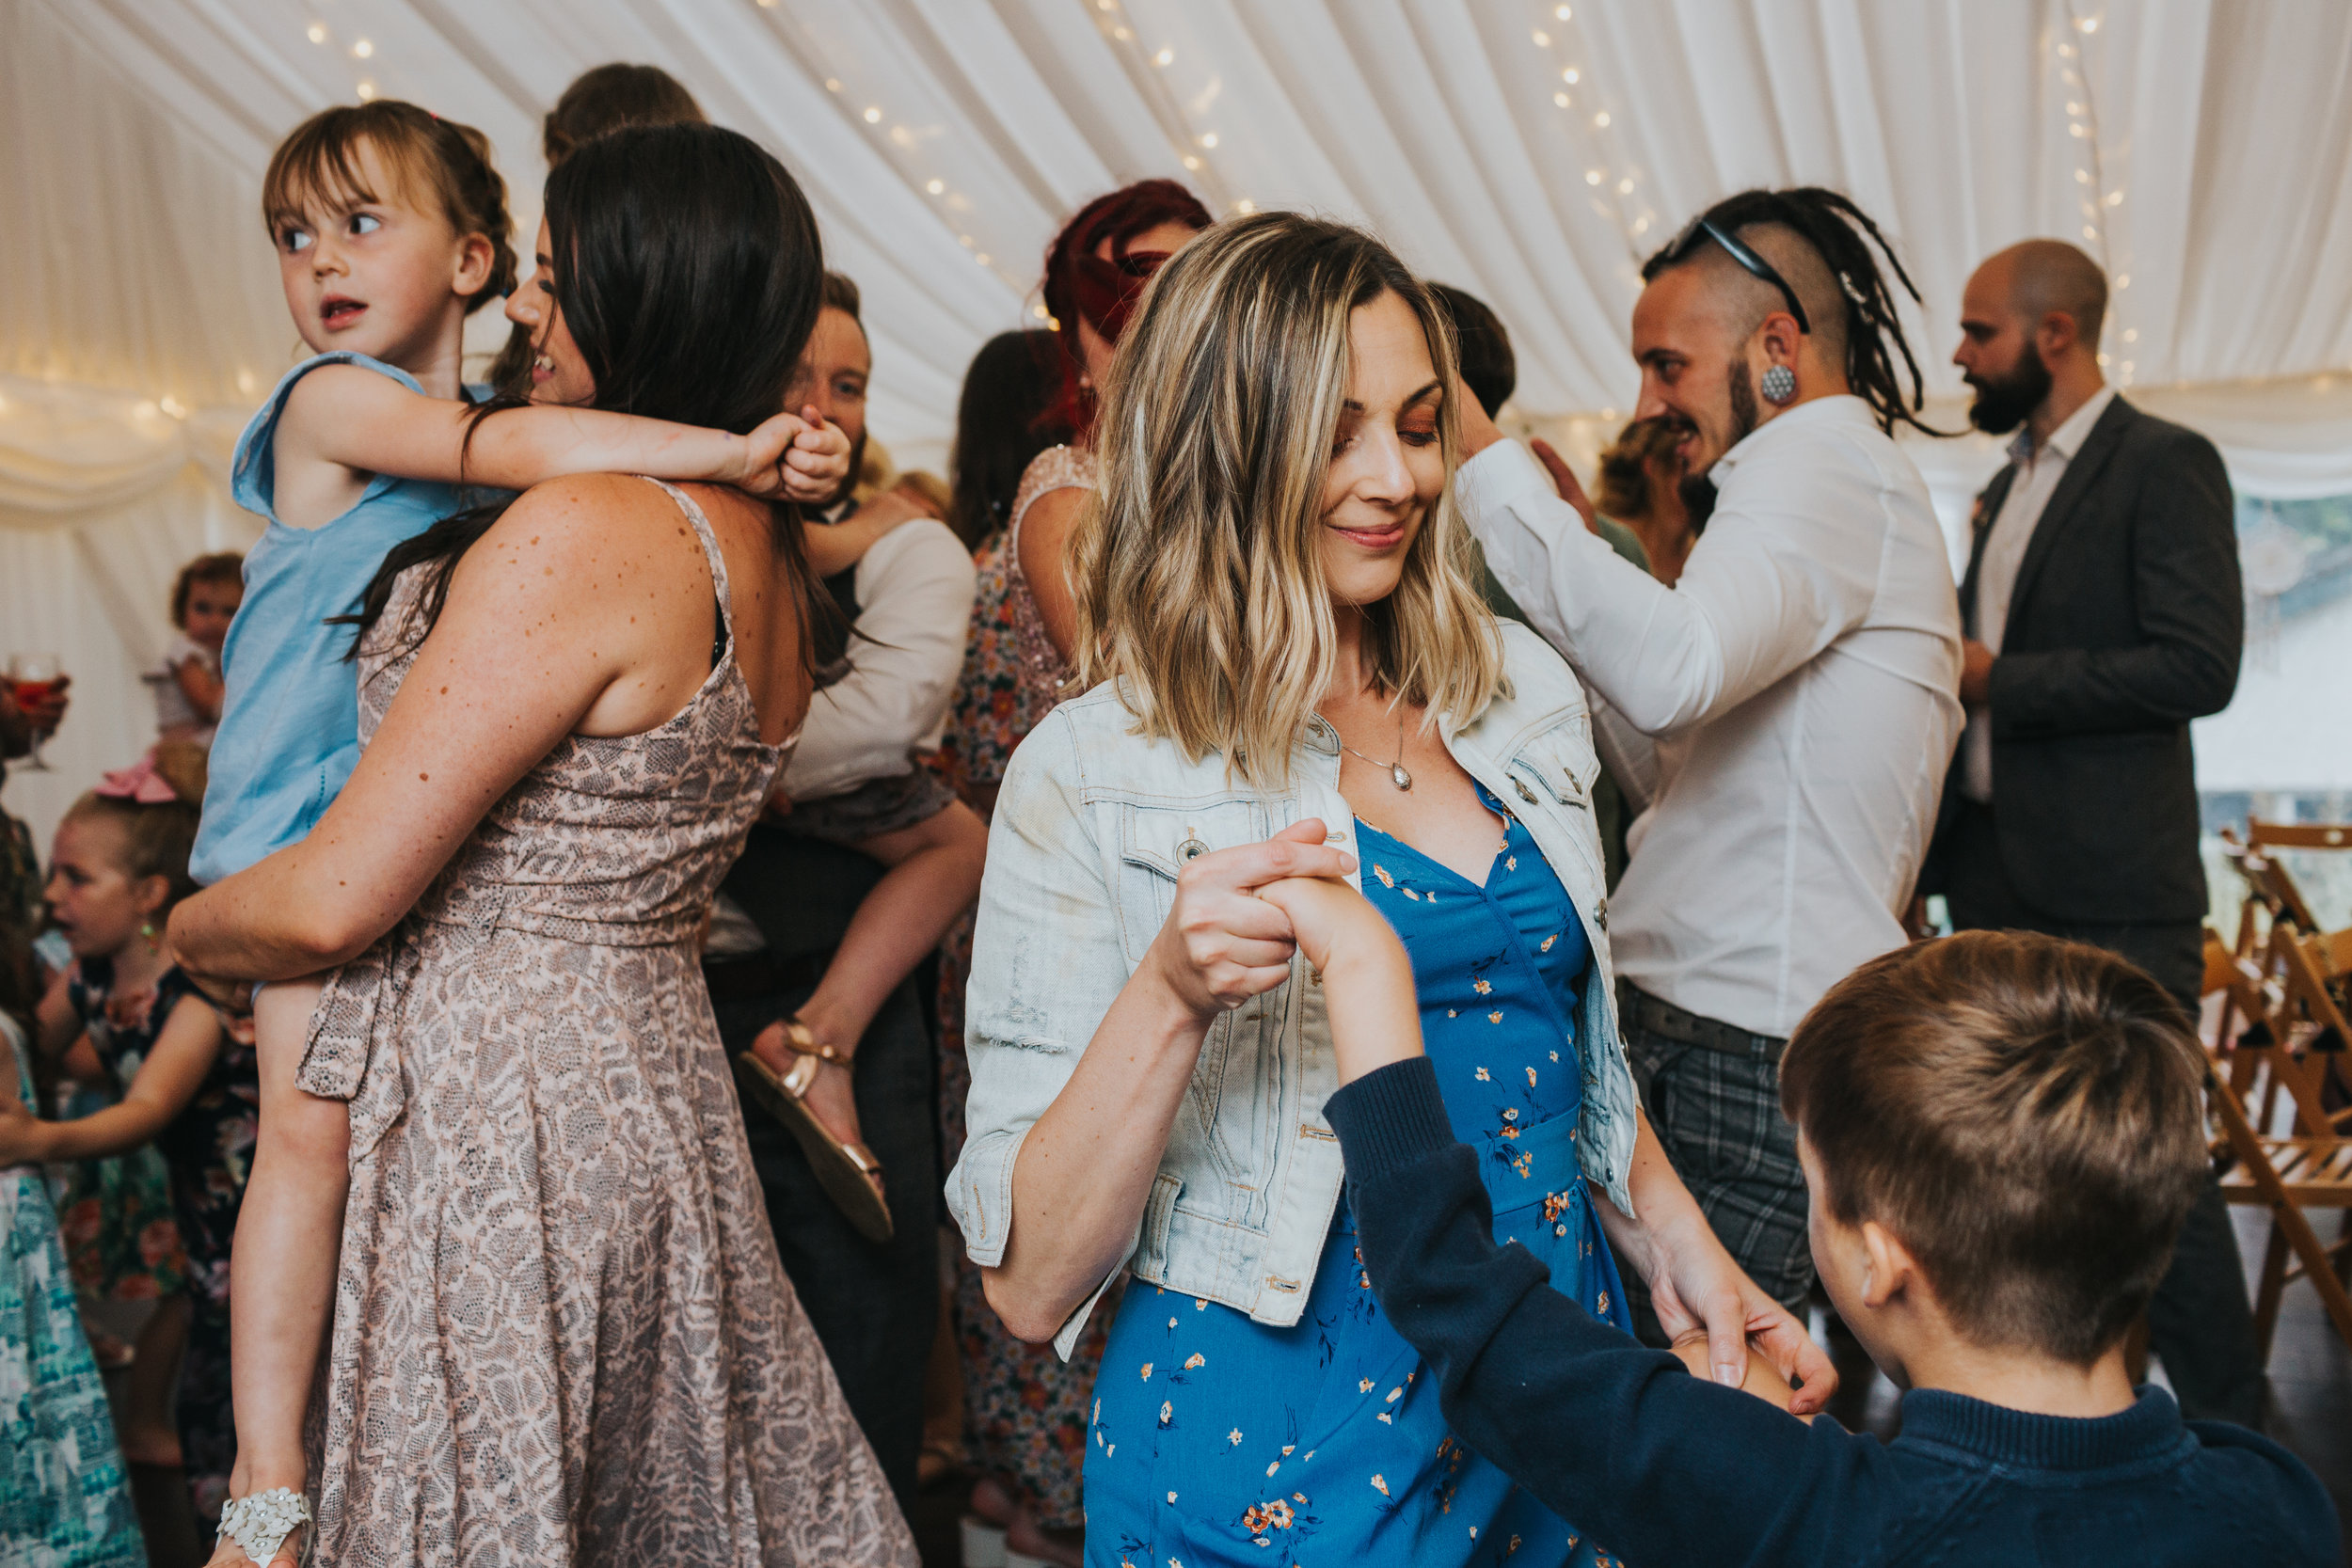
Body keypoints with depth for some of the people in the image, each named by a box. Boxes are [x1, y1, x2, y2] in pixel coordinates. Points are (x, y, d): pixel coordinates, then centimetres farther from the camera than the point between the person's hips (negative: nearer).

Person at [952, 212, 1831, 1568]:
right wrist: (1171, 994, -30)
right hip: (1276, 1453, -5)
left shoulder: (1523, 692, 0)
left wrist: (1679, 1245, -1)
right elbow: (1032, 1286, -16)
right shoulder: (1093, 777, -15)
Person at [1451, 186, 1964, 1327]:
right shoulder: (1841, 477, 24)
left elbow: (1671, 671, -31)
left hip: (1747, 1068, -10)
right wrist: (1579, 549, 18)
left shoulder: (1821, 468, -9)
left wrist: (1489, 465, -24)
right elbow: (1681, 764, 22)